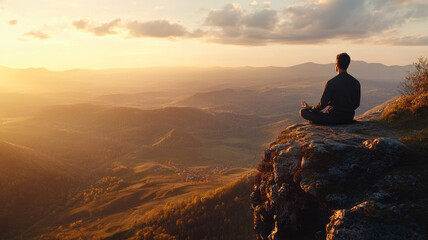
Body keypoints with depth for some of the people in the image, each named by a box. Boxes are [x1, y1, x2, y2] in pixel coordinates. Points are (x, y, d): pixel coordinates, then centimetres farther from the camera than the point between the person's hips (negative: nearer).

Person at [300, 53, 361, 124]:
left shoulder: (331, 83, -19)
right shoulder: (356, 82, -1)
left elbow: (322, 104, -15)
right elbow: (356, 104, 7)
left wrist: (309, 108, 2)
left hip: (334, 118, -7)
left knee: (303, 112, 2)